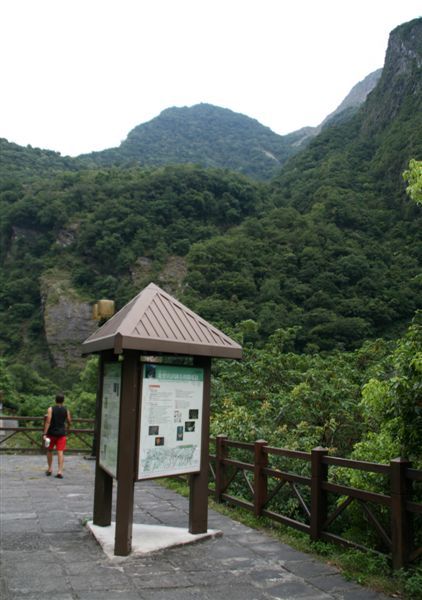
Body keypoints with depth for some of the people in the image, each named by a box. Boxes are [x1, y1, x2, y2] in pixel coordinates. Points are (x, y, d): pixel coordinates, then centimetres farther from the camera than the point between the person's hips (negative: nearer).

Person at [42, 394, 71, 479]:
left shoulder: (51, 409, -7)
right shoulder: (66, 410, 0)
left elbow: (48, 422, -14)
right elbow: (69, 422, 6)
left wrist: (44, 434, -14)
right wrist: (67, 428, 29)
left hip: (51, 433, -1)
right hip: (61, 433, 1)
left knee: (49, 450, 17)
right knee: (60, 452, -1)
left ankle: (50, 469, 24)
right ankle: (60, 471, -9)